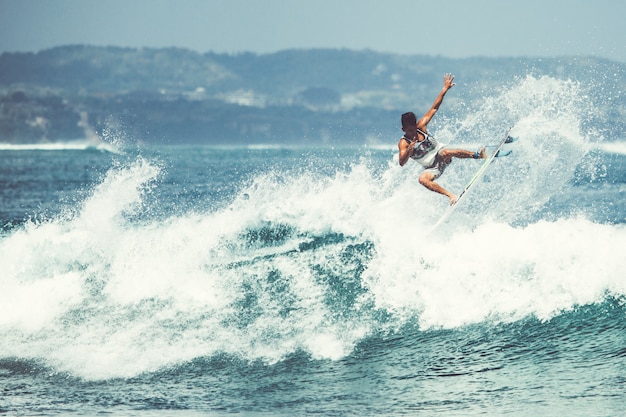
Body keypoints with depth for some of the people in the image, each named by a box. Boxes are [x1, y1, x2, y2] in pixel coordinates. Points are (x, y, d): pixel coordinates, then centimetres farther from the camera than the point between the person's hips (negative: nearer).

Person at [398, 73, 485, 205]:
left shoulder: (421, 126, -7)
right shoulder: (403, 143, -15)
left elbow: (434, 108, -2)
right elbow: (402, 162, -29)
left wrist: (445, 89, -4)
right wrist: (409, 150, -48)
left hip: (440, 154, 0)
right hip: (432, 168, 0)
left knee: (445, 152, -36)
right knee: (423, 179, -32)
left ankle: (478, 155, -27)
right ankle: (451, 195, -31)